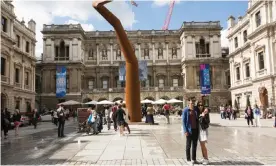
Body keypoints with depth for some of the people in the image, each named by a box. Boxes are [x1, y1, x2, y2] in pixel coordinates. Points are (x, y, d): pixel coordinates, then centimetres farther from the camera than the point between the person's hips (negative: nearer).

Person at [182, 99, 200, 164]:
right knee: (188, 145, 6)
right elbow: (183, 121, -8)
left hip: (196, 129, 4)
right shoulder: (185, 110, -9)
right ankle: (188, 160, 17)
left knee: (195, 145, 12)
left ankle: (194, 159, 24)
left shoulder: (196, 109, 3)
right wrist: (185, 131, -14)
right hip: (189, 130, -4)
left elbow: (198, 118, 10)